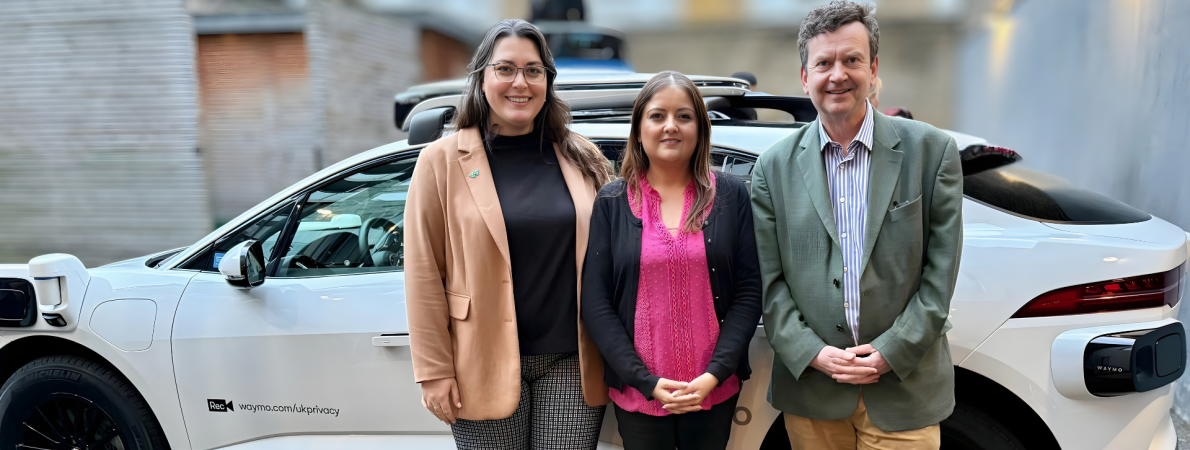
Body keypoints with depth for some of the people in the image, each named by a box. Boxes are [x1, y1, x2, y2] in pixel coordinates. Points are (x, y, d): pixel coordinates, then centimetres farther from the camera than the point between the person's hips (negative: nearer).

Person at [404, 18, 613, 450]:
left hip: (571, 363, 2)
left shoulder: (582, 158, 6)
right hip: (487, 365, -2)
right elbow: (424, 274, -3)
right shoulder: (442, 161, -2)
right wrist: (434, 370, -6)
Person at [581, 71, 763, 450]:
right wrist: (647, 381, -11)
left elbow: (748, 291, -2)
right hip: (637, 394, 0)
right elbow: (596, 304, -4)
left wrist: (714, 375, -11)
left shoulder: (731, 195, 0)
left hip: (715, 390, 1)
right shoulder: (611, 202, -1)